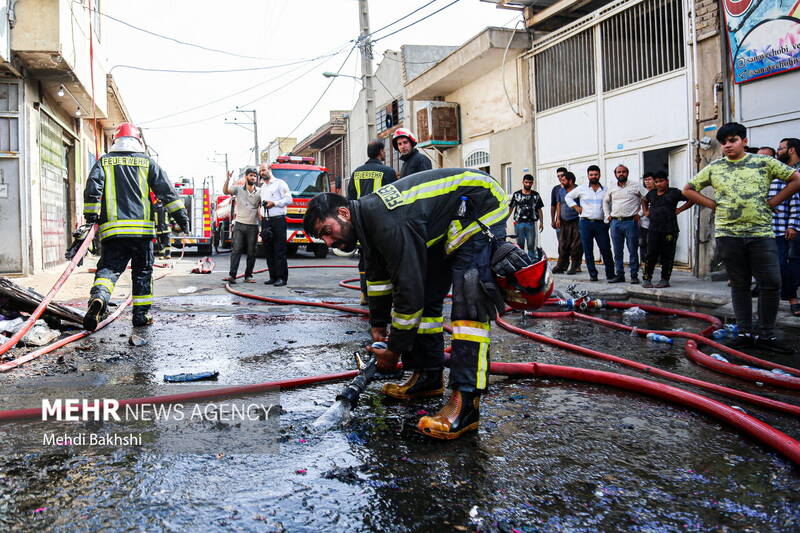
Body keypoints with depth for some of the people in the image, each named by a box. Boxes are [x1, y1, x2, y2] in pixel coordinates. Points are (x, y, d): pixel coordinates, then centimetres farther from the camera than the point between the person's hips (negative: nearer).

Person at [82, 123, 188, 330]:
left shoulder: (103, 162, 10)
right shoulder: (147, 162, 9)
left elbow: (92, 190, 1)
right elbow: (166, 191, 5)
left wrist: (90, 217, 7)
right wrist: (181, 215, 7)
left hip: (112, 229, 0)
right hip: (142, 228, 0)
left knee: (108, 268, 2)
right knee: (142, 271, 10)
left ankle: (98, 297, -28)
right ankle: (141, 315, 12)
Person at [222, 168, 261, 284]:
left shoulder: (259, 192, 7)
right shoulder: (238, 189, 4)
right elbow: (226, 191, -12)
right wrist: (228, 178, -26)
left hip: (253, 226, 2)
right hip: (240, 225, -2)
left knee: (251, 252, 3)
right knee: (236, 250, -8)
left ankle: (248, 276, 11)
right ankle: (232, 275, -12)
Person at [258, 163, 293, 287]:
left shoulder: (280, 183, 2)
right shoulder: (261, 188, 23)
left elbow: (288, 199, -7)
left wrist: (274, 203, -15)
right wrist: (260, 212, 16)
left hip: (278, 220, -7)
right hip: (266, 221, 7)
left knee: (280, 250, -9)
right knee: (269, 250, 5)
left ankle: (282, 277, -8)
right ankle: (273, 276, 10)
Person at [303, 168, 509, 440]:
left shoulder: (387, 223, -32)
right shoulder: (368, 216, -1)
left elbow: (409, 292, -30)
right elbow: (379, 276, 13)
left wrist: (394, 351, -18)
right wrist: (378, 328, 16)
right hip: (443, 223, 10)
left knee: (468, 303, -22)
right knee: (427, 296, 9)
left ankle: (465, 403, -27)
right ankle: (428, 377, 18)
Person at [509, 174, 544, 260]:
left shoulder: (536, 195, 9)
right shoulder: (516, 195, 7)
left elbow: (539, 210, 11)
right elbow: (510, 208, 8)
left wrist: (541, 223, 4)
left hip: (530, 224, 0)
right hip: (519, 223, 0)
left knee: (531, 245, -5)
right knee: (520, 245, 4)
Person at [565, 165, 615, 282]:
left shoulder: (606, 190, 8)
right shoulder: (581, 189, 7)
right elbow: (568, 197, 16)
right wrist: (576, 207, 6)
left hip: (601, 224, 0)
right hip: (586, 223, 0)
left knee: (606, 249, -2)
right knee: (588, 250, 2)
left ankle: (610, 274, 5)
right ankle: (593, 274, 10)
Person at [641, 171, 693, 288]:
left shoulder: (674, 192, 0)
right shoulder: (651, 193, 14)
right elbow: (644, 201, 36)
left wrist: (679, 210, -3)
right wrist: (645, 212, 20)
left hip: (669, 230, -3)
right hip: (654, 229, 3)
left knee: (667, 255, 2)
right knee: (651, 255, -1)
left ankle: (665, 279, 10)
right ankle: (647, 279, 5)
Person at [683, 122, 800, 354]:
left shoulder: (763, 162, 5)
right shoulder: (714, 168, 9)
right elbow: (688, 189, 14)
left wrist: (771, 202, 0)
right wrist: (714, 205, 5)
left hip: (761, 232, -1)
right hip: (728, 233, 1)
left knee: (771, 283, -4)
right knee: (739, 284, 7)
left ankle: (766, 335, 6)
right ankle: (745, 332, 14)